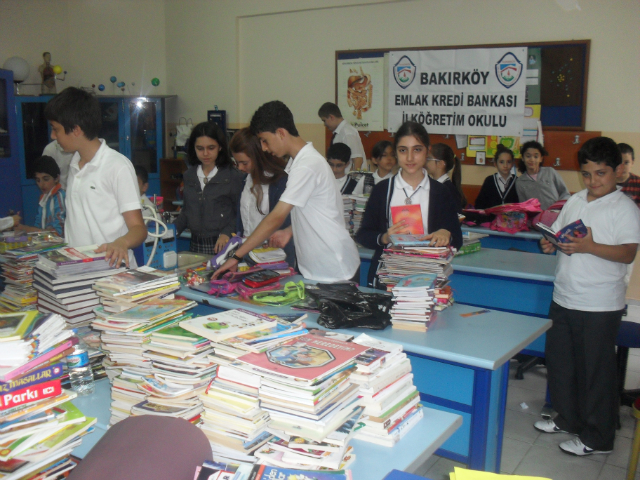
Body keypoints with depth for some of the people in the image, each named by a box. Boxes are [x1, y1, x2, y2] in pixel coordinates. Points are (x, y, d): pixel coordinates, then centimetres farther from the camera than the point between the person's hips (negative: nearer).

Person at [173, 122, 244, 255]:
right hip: (195, 244, 4)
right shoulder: (189, 176, 12)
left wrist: (227, 234, -19)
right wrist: (172, 230, 4)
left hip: (221, 245, -4)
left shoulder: (233, 176, -3)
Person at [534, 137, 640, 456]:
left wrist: (590, 247, -29)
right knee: (559, 359, 16)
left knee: (596, 369, 4)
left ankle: (598, 438, 19)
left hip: (600, 306, -6)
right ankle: (568, 418, 36)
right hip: (564, 298, 7)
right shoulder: (575, 201, 10)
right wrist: (549, 243, -5)